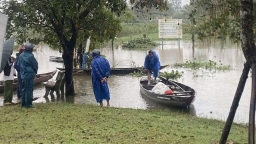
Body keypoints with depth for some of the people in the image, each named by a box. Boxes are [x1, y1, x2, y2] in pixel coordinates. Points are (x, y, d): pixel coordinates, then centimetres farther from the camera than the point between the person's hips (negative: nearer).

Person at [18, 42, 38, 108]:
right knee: (29, 90, -1)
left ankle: (23, 103, 20)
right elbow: (36, 65, -10)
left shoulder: (21, 55, 4)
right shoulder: (30, 56, -18)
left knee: (23, 89, 15)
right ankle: (28, 104, 1)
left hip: (23, 75, 7)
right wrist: (35, 71, 9)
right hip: (29, 75, -7)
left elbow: (18, 65, 11)